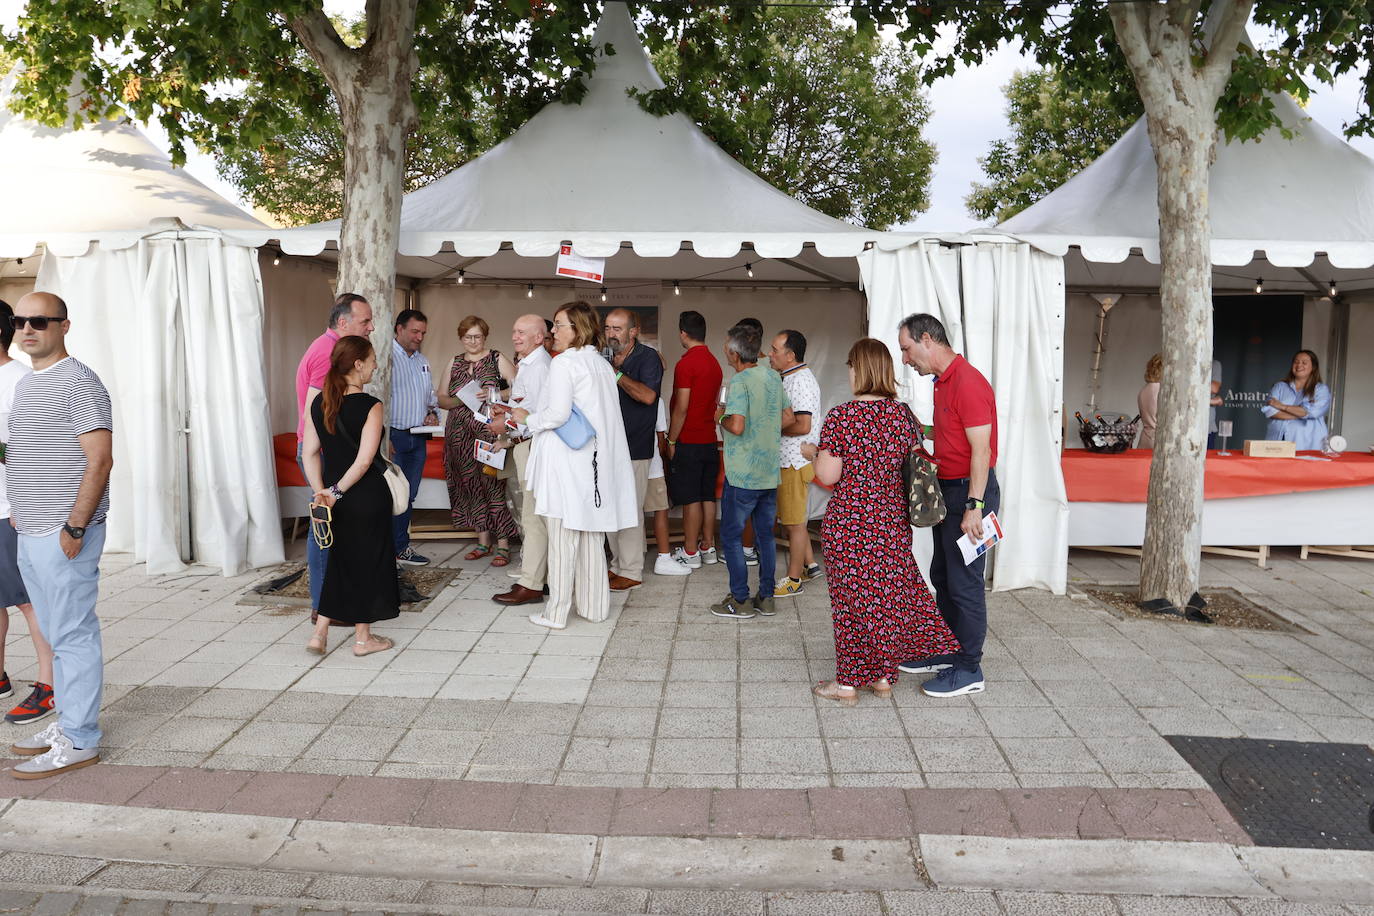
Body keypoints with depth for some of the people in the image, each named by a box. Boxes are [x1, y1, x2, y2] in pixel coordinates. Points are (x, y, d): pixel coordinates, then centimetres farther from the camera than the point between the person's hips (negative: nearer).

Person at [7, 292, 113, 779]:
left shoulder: (78, 382, -12)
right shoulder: (25, 384, 17)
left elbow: (99, 460, -18)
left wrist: (75, 526, -21)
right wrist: (20, 508, 19)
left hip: (64, 535, -9)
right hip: (30, 534, 9)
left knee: (72, 634, -3)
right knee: (57, 633, 15)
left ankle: (79, 741, 5)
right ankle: (69, 721, 26)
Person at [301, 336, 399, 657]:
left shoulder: (319, 403, 3)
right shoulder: (370, 406, -16)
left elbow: (310, 453, 2)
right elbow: (364, 461, -21)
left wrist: (321, 491, 1)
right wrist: (337, 492, -13)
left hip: (337, 500, 6)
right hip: (368, 497, -6)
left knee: (340, 560, 19)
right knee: (367, 561, 8)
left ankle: (320, 632, 17)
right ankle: (363, 638, 19)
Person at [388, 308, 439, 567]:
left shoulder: (422, 361, 17)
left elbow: (431, 395, 28)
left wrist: (432, 412, 6)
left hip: (418, 438, 7)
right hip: (393, 436, -7)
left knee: (407, 496, 11)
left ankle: (401, 547, 19)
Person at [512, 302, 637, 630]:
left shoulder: (564, 362, -10)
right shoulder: (603, 365, 12)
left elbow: (558, 414, -18)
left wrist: (528, 418, 1)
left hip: (567, 462, -7)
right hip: (597, 461, 7)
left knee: (563, 537, -1)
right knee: (592, 536, 13)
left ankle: (556, 613, 6)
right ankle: (594, 606, 21)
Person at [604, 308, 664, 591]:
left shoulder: (647, 357, -7)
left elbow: (648, 395, -23)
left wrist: (616, 374, -20)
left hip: (634, 448, -7)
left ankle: (631, 572, 5)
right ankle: (619, 564, 24)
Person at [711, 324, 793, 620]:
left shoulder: (740, 380, -16)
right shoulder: (773, 377, 7)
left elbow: (737, 426, -25)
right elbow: (788, 418, 14)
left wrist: (722, 418, -6)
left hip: (742, 475, -7)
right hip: (770, 473, 7)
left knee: (731, 536, 5)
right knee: (765, 534, 14)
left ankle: (740, 601, 8)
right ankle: (766, 597, 19)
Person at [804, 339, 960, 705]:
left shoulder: (839, 417, -14)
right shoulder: (904, 414, 0)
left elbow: (828, 475, -12)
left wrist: (812, 452, 7)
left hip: (848, 521, -4)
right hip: (892, 520, 5)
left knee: (850, 596, 6)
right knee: (889, 592, 15)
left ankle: (848, 683, 16)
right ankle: (883, 676, 26)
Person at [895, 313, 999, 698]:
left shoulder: (968, 382, -18)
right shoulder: (943, 382, 14)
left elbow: (981, 450, -22)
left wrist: (974, 506, -25)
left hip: (970, 491, -10)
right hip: (948, 490, 10)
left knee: (965, 583, -2)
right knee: (942, 577, 18)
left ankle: (969, 669, 9)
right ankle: (946, 652, 31)